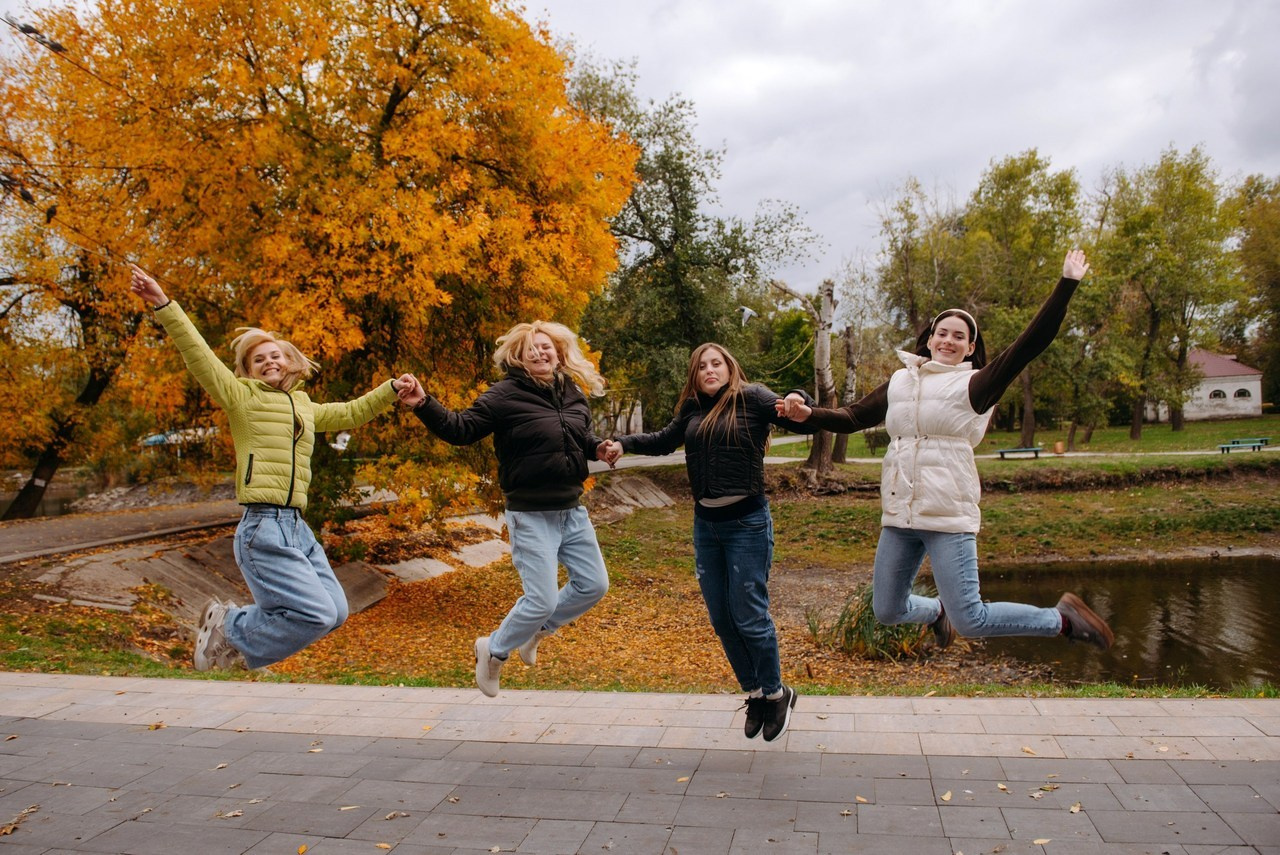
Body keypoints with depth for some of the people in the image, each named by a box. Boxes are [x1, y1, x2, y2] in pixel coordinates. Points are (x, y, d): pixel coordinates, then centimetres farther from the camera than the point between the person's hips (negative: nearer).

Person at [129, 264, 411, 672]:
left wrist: (390, 390, 29)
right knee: (316, 613, -14)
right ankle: (229, 627, 8)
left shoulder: (303, 407, 21)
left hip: (297, 528, 8)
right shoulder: (241, 397, 3)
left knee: (335, 611, 8)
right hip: (263, 527, -7)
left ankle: (238, 624, 22)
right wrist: (163, 305, -17)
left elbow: (350, 413, 33)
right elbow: (198, 354, -8)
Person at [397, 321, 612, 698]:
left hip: (572, 511, 7)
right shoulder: (505, 394, -12)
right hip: (531, 515, -7)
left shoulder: (574, 394, 5)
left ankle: (535, 630, 33)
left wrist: (599, 447, -1)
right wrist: (424, 405, -29)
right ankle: (494, 650, 21)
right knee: (543, 599, -6)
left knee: (594, 585, 11)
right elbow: (460, 429, -15)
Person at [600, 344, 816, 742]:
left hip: (747, 522, -6)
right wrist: (624, 443, 11)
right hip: (705, 523, 6)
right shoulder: (693, 411, 10)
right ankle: (754, 693, 28)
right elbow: (663, 440, 24)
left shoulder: (752, 397, -6)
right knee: (721, 618, 10)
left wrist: (797, 402, -34)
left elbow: (802, 422, -13)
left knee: (748, 615, -3)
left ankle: (776, 694, 20)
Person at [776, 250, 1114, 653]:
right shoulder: (900, 382, 15)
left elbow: (1030, 343, -7)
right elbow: (852, 417, 18)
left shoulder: (973, 386, 0)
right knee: (886, 611, 13)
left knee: (970, 620, -9)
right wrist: (808, 414, 3)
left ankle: (1061, 619, 14)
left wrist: (1067, 284, -8)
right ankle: (938, 611, 45)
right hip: (898, 517, 5)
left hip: (948, 516, -5)